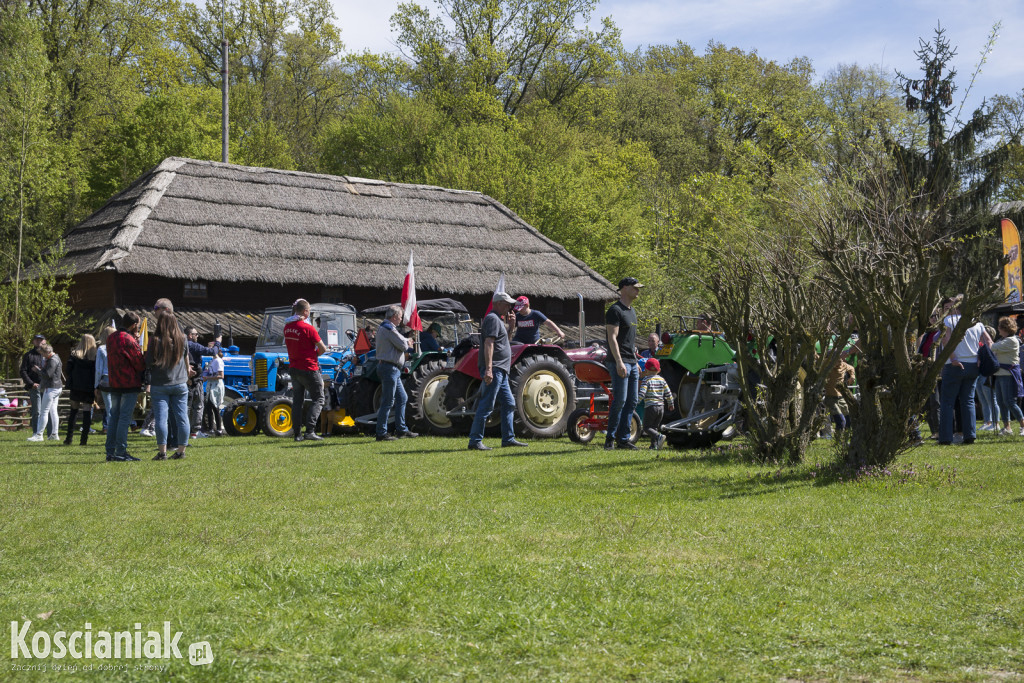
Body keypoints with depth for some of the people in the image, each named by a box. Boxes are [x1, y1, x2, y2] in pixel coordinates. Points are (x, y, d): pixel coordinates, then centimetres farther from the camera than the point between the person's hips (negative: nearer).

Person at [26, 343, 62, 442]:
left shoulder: (53, 360, -17)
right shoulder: (55, 358, 15)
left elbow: (47, 374, -22)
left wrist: (39, 370, -8)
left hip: (51, 388, -10)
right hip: (57, 387, 10)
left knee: (44, 412, -7)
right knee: (53, 411, 11)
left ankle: (39, 435, -6)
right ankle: (54, 434, 12)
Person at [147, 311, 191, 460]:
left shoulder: (156, 341, -11)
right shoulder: (182, 340, 1)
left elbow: (148, 364, -8)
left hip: (160, 385, -3)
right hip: (180, 384, 3)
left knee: (161, 417, -1)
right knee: (182, 417, 6)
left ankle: (162, 451, -3)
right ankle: (181, 450, 8)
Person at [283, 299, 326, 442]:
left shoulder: (287, 327, 4)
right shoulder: (308, 328, -16)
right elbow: (323, 349, -13)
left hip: (294, 368, 7)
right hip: (308, 368, -6)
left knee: (297, 401, 12)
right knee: (318, 399, 2)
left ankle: (297, 433, 10)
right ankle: (310, 431, -9)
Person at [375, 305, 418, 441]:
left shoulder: (383, 328, 18)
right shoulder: (389, 328, -16)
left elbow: (401, 345, 22)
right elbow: (402, 345, -17)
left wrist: (406, 342, 4)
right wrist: (407, 342, 3)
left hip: (392, 370, 11)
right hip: (389, 368, -11)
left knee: (402, 398, 15)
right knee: (388, 402, -8)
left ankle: (401, 430, 19)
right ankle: (381, 433, -5)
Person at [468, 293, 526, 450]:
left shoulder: (498, 320, 21)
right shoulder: (492, 319, -11)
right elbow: (488, 344, -21)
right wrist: (489, 369, -29)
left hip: (500, 372, 11)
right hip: (493, 369, -11)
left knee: (508, 403, 13)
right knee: (486, 406, -10)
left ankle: (508, 439, 18)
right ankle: (475, 441, -9)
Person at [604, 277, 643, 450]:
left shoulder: (631, 311, 19)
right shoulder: (615, 310, -9)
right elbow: (612, 338, -17)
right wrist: (619, 362, -24)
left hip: (631, 363, 9)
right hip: (619, 363, -9)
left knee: (631, 402, 6)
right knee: (620, 400, -12)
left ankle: (623, 439, 10)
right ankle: (610, 438, -3)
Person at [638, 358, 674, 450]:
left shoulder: (646, 380, -4)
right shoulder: (662, 380, 11)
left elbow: (641, 394, -15)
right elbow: (668, 393, 13)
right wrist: (671, 404, 26)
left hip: (650, 406, -6)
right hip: (661, 407, 6)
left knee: (647, 427, -2)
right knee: (655, 427, 15)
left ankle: (659, 436, -24)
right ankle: (654, 445, 4)